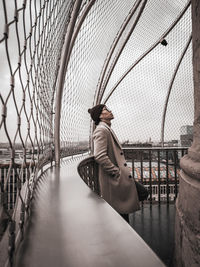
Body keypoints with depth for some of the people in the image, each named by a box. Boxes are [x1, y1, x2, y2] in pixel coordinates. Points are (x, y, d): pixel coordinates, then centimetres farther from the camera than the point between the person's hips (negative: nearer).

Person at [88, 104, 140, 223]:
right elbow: (100, 156, -26)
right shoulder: (101, 130, -15)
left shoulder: (108, 129, 17)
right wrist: (117, 172, -19)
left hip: (121, 179, 10)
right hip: (114, 181, -10)